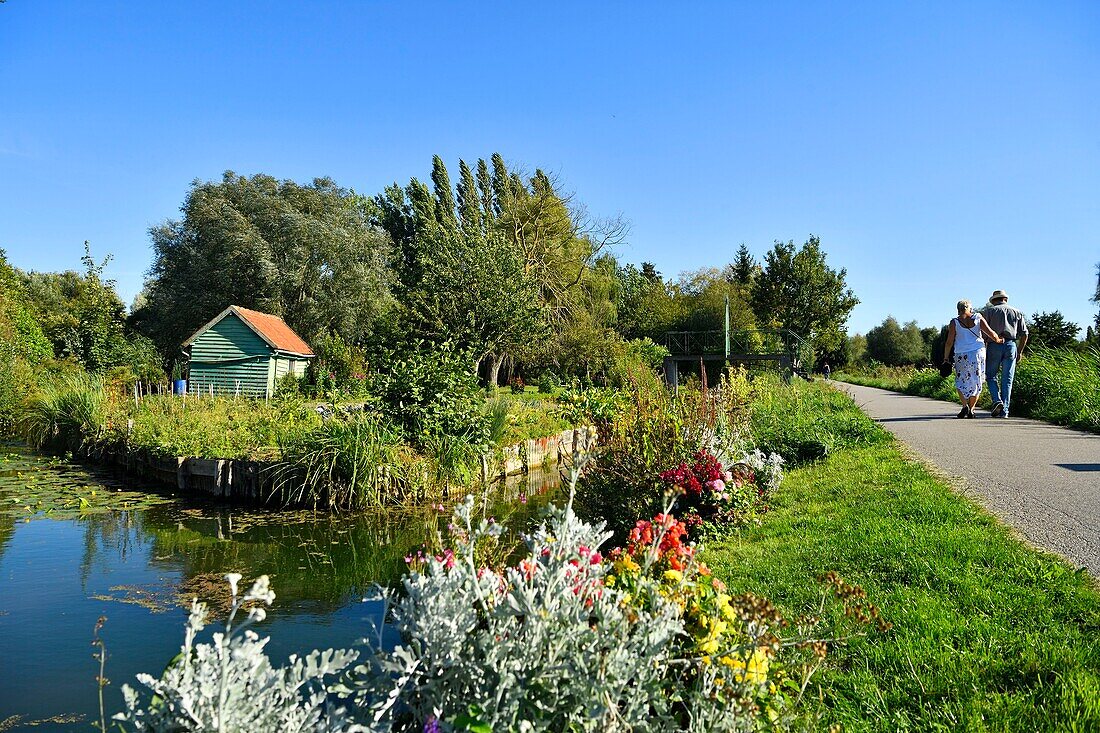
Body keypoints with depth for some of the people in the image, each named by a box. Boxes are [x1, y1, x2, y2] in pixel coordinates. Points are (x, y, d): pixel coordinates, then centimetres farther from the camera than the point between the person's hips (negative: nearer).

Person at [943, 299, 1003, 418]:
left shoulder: (955, 322, -1)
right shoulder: (978, 318, 4)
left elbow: (949, 342, -3)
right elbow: (991, 334, -2)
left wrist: (946, 357, 6)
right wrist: (998, 340, 18)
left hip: (962, 355, -2)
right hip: (979, 352, 2)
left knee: (961, 382, 9)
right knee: (976, 382, 11)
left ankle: (965, 405, -10)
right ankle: (971, 409, 9)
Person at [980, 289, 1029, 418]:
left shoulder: (989, 310, 7)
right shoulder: (1017, 313, 17)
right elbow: (1024, 334, 13)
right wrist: (1020, 352, 19)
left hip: (994, 346, -2)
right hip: (1011, 346, 3)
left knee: (991, 375, 9)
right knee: (1007, 379, 4)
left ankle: (997, 400, -13)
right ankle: (1004, 411, 1)